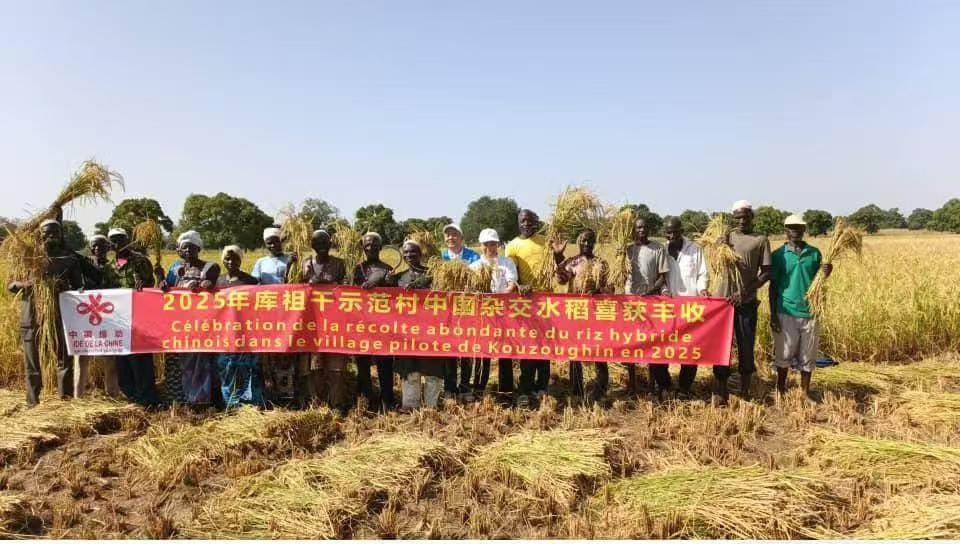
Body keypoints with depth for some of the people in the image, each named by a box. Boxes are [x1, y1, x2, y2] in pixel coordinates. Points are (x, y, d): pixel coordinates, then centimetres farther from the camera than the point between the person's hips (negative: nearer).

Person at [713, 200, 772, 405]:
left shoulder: (760, 240, 3)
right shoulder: (726, 237, 10)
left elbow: (767, 272, -2)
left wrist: (745, 291, -13)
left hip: (747, 302, -1)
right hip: (723, 298, 1)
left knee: (746, 347, 5)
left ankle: (745, 392, 17)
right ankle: (720, 392, 9)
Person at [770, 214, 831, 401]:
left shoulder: (814, 253, 6)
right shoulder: (778, 254, -1)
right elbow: (773, 286, 0)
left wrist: (826, 274, -13)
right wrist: (772, 315, -4)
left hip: (810, 312, 2)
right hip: (786, 312, -2)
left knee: (808, 355, 11)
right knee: (784, 354, 5)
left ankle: (805, 392, 24)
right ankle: (780, 391, 20)